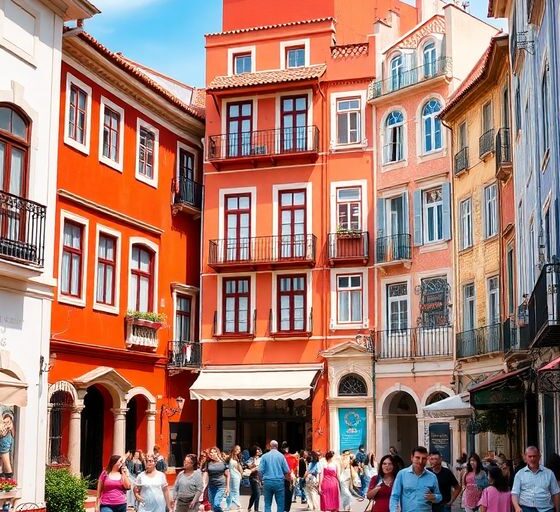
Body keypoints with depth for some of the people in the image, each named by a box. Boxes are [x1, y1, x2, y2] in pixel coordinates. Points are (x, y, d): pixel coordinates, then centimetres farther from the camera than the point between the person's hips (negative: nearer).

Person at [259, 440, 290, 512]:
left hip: (267, 482, 1)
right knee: (280, 504, 4)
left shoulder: (264, 456, 1)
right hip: (279, 482, -1)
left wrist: (263, 478, 15)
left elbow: (260, 470, -3)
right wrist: (284, 477, 19)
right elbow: (287, 471, -1)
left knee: (267, 504, 7)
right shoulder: (281, 456, -1)